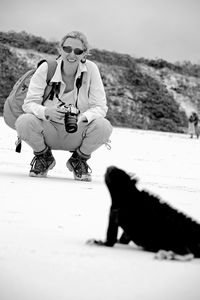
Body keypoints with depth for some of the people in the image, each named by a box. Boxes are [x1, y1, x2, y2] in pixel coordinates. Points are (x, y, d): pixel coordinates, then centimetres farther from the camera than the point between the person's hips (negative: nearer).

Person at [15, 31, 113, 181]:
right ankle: (44, 158, 4)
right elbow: (29, 103, -14)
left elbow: (100, 107, -13)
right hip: (49, 130, 0)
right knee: (23, 122, -30)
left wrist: (83, 117, -35)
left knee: (104, 126, -29)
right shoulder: (46, 68, -11)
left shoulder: (91, 69, -11)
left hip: (78, 133, 0)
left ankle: (79, 160, 4)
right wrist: (47, 112, -37)